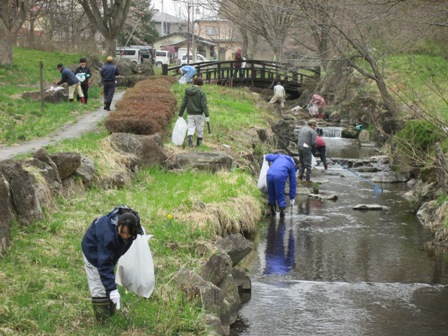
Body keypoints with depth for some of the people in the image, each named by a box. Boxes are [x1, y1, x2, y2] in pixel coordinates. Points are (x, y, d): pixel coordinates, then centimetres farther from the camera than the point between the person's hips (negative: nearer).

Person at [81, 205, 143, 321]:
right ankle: (103, 320, 0)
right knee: (100, 287, -8)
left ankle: (111, 314, 26)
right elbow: (104, 265, -42)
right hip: (93, 250, -6)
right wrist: (112, 289, -44)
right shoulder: (108, 234, -45)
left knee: (108, 282, 15)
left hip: (107, 250, 7)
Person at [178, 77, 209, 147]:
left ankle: (190, 139, -20)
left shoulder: (188, 92, 3)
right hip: (199, 114, -3)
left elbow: (183, 104, 5)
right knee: (199, 129, 10)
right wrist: (207, 115, -13)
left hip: (190, 114, 3)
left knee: (190, 128, 4)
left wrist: (180, 114, 11)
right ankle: (198, 143, 18)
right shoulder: (201, 93, -10)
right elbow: (204, 105, -14)